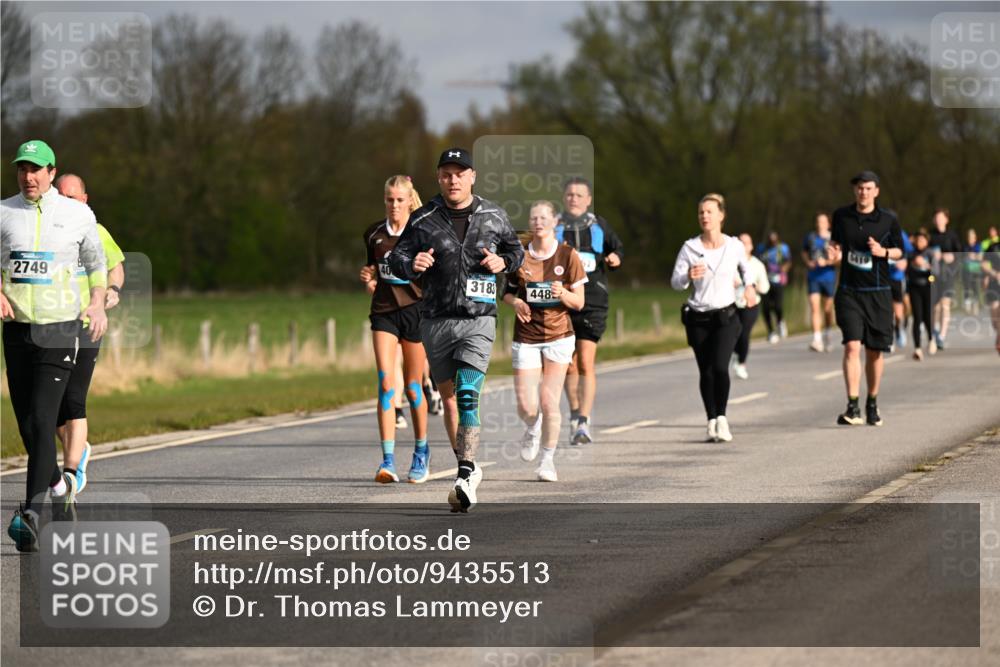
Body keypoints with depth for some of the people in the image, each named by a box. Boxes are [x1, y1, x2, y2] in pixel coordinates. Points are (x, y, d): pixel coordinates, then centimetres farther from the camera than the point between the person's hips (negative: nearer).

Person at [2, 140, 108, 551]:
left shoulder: (78, 215, 1)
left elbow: (96, 263, 16)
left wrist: (98, 304, 5)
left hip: (59, 331, -3)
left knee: (41, 421, -15)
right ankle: (58, 486, 34)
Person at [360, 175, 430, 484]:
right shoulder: (373, 234, 9)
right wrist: (368, 278, 1)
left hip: (415, 309, -2)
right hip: (384, 310, 2)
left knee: (412, 386, 5)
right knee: (386, 384, -11)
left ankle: (421, 453, 25)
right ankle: (388, 460, -15)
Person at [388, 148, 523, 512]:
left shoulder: (494, 216, 4)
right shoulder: (423, 219, 2)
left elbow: (516, 250, 19)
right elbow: (397, 258, 4)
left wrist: (503, 262, -4)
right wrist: (411, 265, -19)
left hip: (479, 321, -2)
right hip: (436, 320, 2)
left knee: (467, 395, -17)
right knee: (448, 397, 12)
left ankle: (465, 481, -23)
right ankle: (468, 468, 30)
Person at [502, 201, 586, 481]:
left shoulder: (568, 255, -3)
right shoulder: (519, 256, 0)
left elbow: (579, 302, 0)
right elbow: (507, 292, 12)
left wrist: (563, 294, -21)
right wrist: (515, 302, -10)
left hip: (558, 335, -1)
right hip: (525, 338, 1)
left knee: (549, 403, -6)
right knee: (526, 408, -5)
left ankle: (548, 460, 11)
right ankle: (533, 428, 32)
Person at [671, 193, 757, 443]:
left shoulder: (734, 246, 0)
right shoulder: (689, 247, -3)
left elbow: (745, 266, 23)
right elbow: (675, 282, -7)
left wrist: (748, 286, 9)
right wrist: (688, 276, -26)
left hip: (725, 316, -1)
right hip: (697, 318, 1)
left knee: (720, 366, -18)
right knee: (705, 371, 4)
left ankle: (721, 417, -3)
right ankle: (712, 421, 15)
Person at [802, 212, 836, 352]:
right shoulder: (810, 237, 6)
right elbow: (804, 253, 20)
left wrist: (827, 262, -16)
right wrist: (808, 262, 0)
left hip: (828, 276, -1)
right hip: (813, 276, 1)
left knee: (827, 309, 10)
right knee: (814, 307, -13)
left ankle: (826, 335, 34)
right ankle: (817, 340, -19)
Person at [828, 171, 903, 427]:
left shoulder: (888, 220, 0)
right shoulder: (841, 216, 4)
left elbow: (899, 250, 9)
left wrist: (883, 252, -12)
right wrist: (836, 251, -2)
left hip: (878, 293, 0)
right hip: (849, 292, 0)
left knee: (875, 351, 7)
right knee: (852, 346, -15)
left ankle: (872, 404, 26)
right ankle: (853, 408, -20)